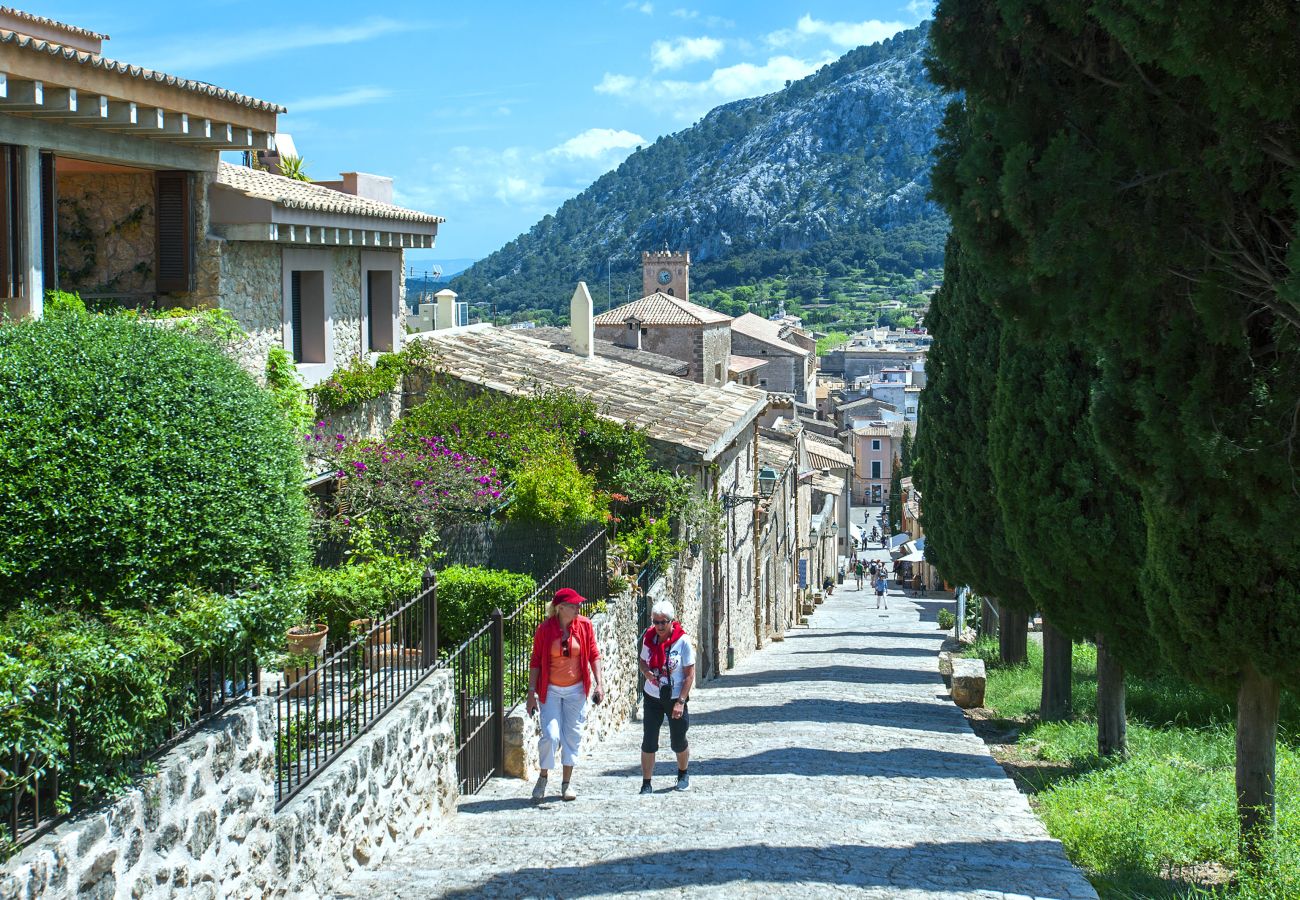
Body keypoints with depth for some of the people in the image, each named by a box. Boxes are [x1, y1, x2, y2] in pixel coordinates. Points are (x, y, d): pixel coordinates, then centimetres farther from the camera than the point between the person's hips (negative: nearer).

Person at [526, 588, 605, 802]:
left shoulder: (584, 625, -4)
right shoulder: (545, 629, -10)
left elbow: (593, 655, 3)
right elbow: (536, 662, -4)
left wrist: (599, 683, -3)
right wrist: (532, 692, -6)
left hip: (576, 690, 2)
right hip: (551, 690, -2)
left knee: (572, 735, 7)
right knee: (551, 735, -11)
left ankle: (567, 782, 19)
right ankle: (543, 778, 11)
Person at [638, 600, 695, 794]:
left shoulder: (682, 641, -15)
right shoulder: (648, 638, -4)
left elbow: (690, 674, -12)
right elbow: (642, 661, 13)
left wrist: (681, 701, -17)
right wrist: (646, 672, -11)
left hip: (676, 698, -2)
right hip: (652, 698, 2)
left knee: (678, 742, 12)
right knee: (649, 742, -2)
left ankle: (683, 774, 38)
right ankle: (646, 783, 6)